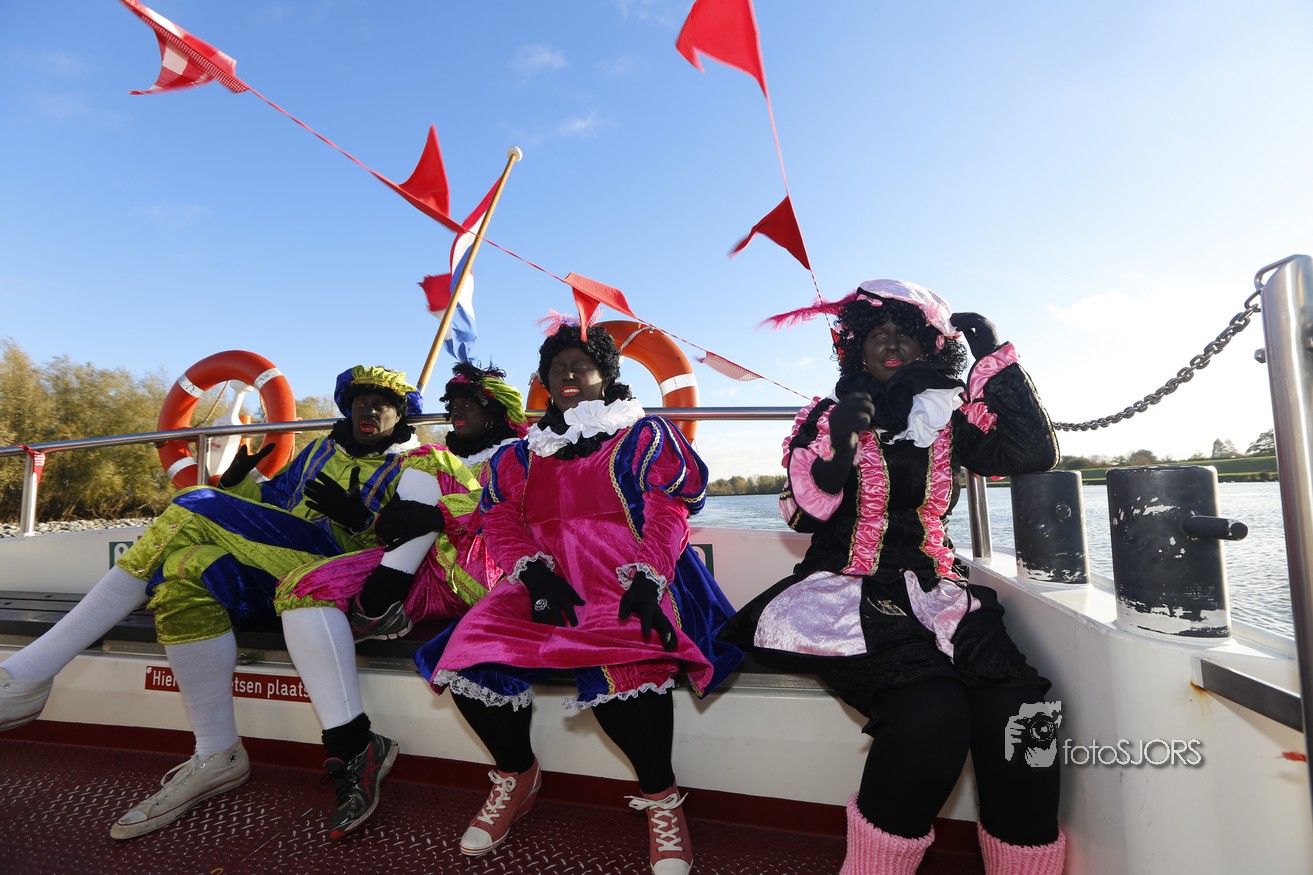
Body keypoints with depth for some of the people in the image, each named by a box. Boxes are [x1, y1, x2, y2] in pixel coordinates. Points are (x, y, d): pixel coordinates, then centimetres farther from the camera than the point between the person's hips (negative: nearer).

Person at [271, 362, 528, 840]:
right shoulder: (441, 459, 32)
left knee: (427, 465, -18)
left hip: (473, 575, -6)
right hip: (416, 575, 7)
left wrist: (435, 515, -24)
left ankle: (379, 604, -16)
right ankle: (351, 745, -18)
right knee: (303, 589, -15)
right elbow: (393, 522, 24)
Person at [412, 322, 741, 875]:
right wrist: (533, 571, -10)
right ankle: (516, 776, 11)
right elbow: (500, 517, 9)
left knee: (622, 670, -33)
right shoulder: (524, 453, 21)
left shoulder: (645, 435, 9)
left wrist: (647, 579, -19)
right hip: (549, 580, 5)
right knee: (472, 652, -18)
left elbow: (669, 511, -3)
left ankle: (661, 797, -4)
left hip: (629, 582, -4)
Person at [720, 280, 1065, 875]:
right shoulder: (826, 417, 7)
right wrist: (838, 441, -20)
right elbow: (806, 516, -3)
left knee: (1019, 714, -25)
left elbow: (1034, 455, 2)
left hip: (937, 593, 3)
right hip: (850, 595, -3)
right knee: (930, 714, -29)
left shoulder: (949, 420, 15)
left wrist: (994, 356, 2)